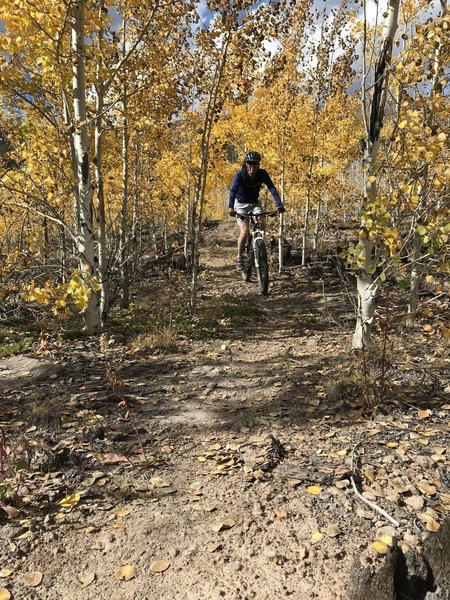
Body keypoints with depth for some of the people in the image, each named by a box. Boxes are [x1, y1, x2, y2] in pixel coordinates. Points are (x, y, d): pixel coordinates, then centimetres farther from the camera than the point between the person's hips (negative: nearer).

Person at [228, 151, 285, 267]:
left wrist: (279, 204, -41)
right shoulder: (240, 174, -23)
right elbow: (233, 190, -35)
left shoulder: (262, 174, -17)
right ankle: (239, 257, 2)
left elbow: (271, 188, -26)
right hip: (241, 204, -3)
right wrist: (231, 207, -51)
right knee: (245, 231, -16)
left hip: (255, 203, 3)